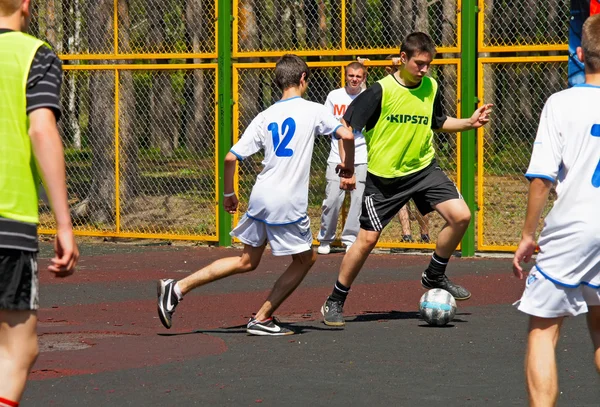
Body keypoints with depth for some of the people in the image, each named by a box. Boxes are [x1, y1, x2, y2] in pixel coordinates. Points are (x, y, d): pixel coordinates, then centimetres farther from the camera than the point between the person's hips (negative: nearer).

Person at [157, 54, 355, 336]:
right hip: (289, 205, -6)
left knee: (247, 261, 19)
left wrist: (228, 194, 19)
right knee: (305, 259, 15)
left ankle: (177, 288, 11)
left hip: (260, 197, 6)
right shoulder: (313, 111, -3)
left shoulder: (265, 117, 9)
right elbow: (347, 135, -14)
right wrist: (348, 167, 4)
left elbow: (231, 157, 5)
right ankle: (262, 319, 13)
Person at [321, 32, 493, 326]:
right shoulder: (381, 91, -16)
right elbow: (347, 128, -12)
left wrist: (469, 123, 6)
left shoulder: (431, 88, 0)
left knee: (460, 216, -11)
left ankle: (434, 276, 11)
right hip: (384, 177, -4)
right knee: (367, 238, -3)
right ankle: (334, 302, 13)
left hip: (424, 169, 4)